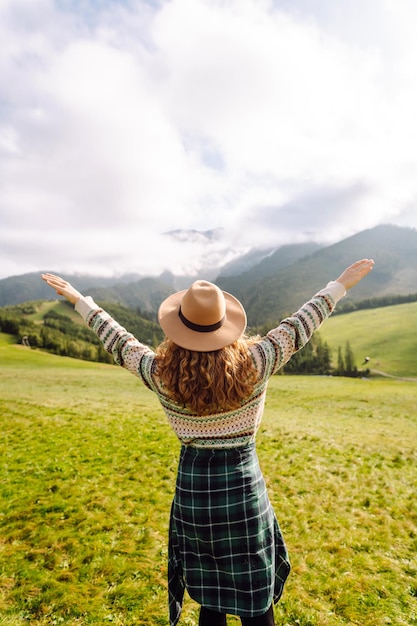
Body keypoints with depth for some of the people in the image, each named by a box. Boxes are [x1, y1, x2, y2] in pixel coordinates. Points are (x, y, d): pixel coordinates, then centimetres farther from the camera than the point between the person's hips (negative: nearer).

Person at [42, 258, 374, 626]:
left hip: (193, 490, 2)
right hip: (244, 490, -1)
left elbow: (119, 342, 1)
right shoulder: (253, 365, -18)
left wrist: (80, 300, 16)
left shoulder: (162, 374, -14)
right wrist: (340, 286, 7)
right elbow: (297, 328, -7)